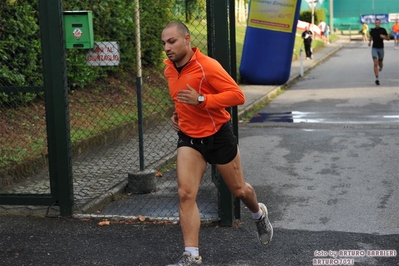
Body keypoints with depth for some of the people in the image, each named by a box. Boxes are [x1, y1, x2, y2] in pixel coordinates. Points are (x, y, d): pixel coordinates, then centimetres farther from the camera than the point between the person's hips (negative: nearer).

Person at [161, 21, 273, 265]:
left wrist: (201, 100, -33)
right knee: (185, 194, -11)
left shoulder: (207, 66, -22)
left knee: (238, 190, 14)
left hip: (218, 136, -4)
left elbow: (238, 95, -25)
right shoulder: (169, 69, 0)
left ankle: (260, 214, 49)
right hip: (189, 138, 5)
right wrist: (178, 113, 6)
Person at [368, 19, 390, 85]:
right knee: (375, 64, -14)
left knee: (380, 64, 14)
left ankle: (381, 66, 55)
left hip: (381, 48, 0)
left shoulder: (383, 30, -5)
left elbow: (388, 38, 2)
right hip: (374, 48, 0)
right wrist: (370, 41, 4)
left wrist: (384, 37, -18)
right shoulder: (372, 30, -1)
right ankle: (377, 79, -14)